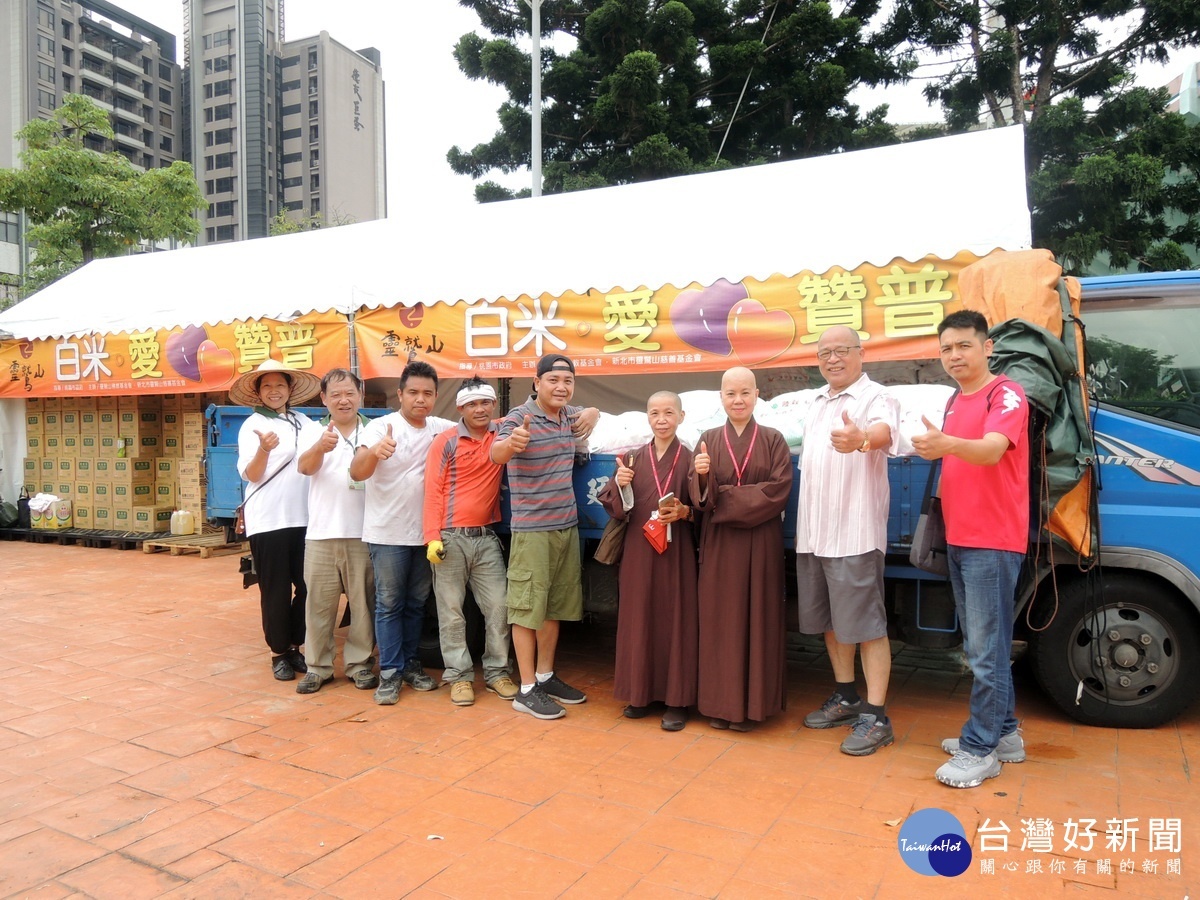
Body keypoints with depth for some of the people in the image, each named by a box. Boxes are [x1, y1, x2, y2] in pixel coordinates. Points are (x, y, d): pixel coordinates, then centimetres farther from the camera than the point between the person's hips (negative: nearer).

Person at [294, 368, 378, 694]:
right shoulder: (313, 431, 7)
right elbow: (305, 466, -13)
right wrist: (320, 447, -34)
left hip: (364, 533, 0)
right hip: (322, 533, 1)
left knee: (364, 602, 5)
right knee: (319, 603, 5)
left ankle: (360, 663, 18)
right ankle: (317, 666, 17)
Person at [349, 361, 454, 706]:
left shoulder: (443, 429, 2)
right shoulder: (380, 427, -11)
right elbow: (357, 473, -21)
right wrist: (373, 452, -44)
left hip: (426, 532, 4)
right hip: (388, 533, -4)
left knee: (417, 603, 13)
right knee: (389, 605, 2)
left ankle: (410, 663, 25)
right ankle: (390, 672, 9)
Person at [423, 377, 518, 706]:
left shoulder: (502, 436, 7)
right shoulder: (446, 442, -2)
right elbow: (433, 492, -5)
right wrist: (432, 537, -12)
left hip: (487, 537, 3)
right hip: (451, 538, -3)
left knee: (498, 607, 5)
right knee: (451, 611, 3)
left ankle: (497, 671, 18)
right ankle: (459, 676, 15)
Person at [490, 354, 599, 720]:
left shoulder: (568, 415, 8)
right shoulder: (520, 417, -14)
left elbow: (589, 413, 30)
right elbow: (496, 453, -32)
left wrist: (592, 414, 5)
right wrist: (511, 442, -56)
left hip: (567, 526, 7)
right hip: (532, 530, -7)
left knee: (555, 606, 14)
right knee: (528, 608, -1)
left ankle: (545, 677, 27)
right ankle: (526, 690, 8)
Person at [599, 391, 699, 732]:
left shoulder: (690, 459, 0)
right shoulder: (633, 459, 6)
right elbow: (615, 509, 5)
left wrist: (684, 512, -18)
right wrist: (620, 485, -14)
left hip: (676, 552, -2)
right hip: (638, 552, 2)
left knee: (676, 620, 1)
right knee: (638, 620, 7)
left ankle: (676, 699, 12)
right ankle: (641, 692, 22)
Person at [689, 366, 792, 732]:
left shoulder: (773, 441, 3)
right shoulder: (708, 440, 7)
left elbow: (779, 491, -9)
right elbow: (698, 496, 0)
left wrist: (723, 497, -10)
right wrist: (702, 476, -22)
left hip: (760, 545, -1)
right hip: (718, 546, 1)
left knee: (757, 619, 3)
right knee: (719, 620, 4)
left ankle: (753, 704, 15)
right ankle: (719, 702, 15)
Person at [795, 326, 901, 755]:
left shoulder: (875, 397, -10)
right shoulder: (817, 401, 15)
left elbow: (885, 431, -34)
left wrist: (862, 438, -58)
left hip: (855, 534, -8)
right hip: (813, 533, 8)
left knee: (865, 623, -3)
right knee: (829, 619, 16)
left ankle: (875, 717, 7)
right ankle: (845, 697, 31)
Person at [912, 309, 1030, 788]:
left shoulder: (1006, 394, -10)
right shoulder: (954, 402, 16)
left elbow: (991, 450, -29)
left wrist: (946, 444, -46)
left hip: (993, 543, -9)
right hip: (959, 541, 9)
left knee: (986, 651, -4)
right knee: (981, 647, 16)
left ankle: (981, 749, 6)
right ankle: (1004, 733, 29)